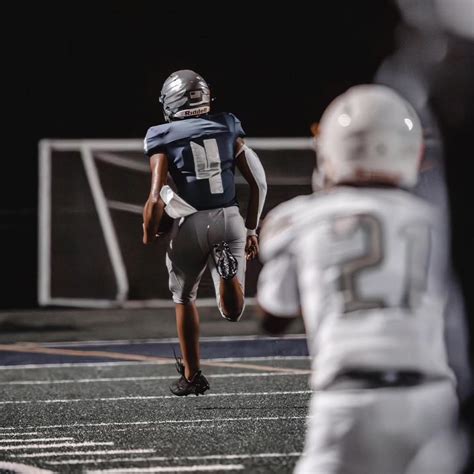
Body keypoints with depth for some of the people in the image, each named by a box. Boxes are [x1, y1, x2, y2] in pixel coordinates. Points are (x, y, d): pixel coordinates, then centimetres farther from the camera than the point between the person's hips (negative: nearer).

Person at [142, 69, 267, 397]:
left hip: (191, 224, -2)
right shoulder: (227, 128, 9)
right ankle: (228, 268, -20)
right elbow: (258, 182, 8)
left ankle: (192, 376, 24)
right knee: (233, 312, 9)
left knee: (185, 298, 22)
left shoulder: (164, 138, -2)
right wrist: (251, 229, 18)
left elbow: (158, 198, -10)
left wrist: (148, 238, 4)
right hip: (231, 219, 2)